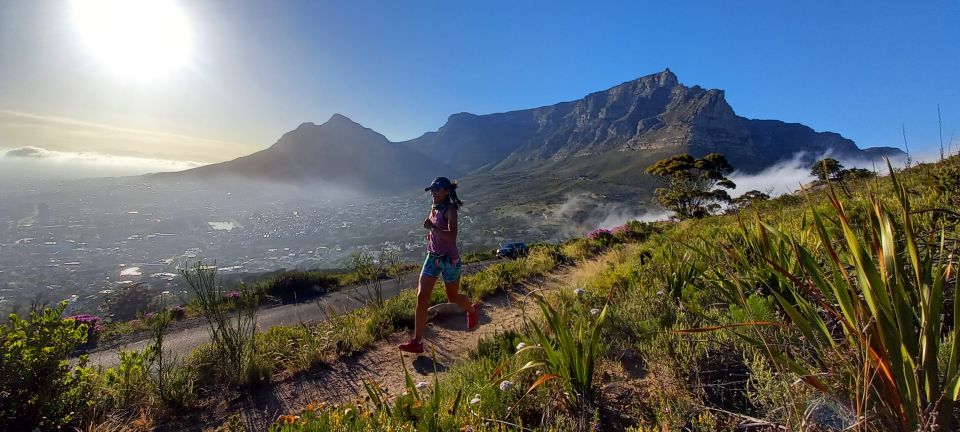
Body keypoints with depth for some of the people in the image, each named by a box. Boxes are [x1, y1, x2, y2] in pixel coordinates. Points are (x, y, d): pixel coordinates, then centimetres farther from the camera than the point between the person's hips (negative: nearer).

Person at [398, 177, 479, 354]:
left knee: (453, 297, 12)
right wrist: (431, 236, 12)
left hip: (449, 259, -7)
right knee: (421, 297, -3)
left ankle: (472, 311, 45)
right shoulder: (434, 208, 7)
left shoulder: (450, 209, -15)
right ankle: (417, 341, 3)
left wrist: (432, 227, -31)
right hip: (432, 257, 7)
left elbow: (452, 236, -29)